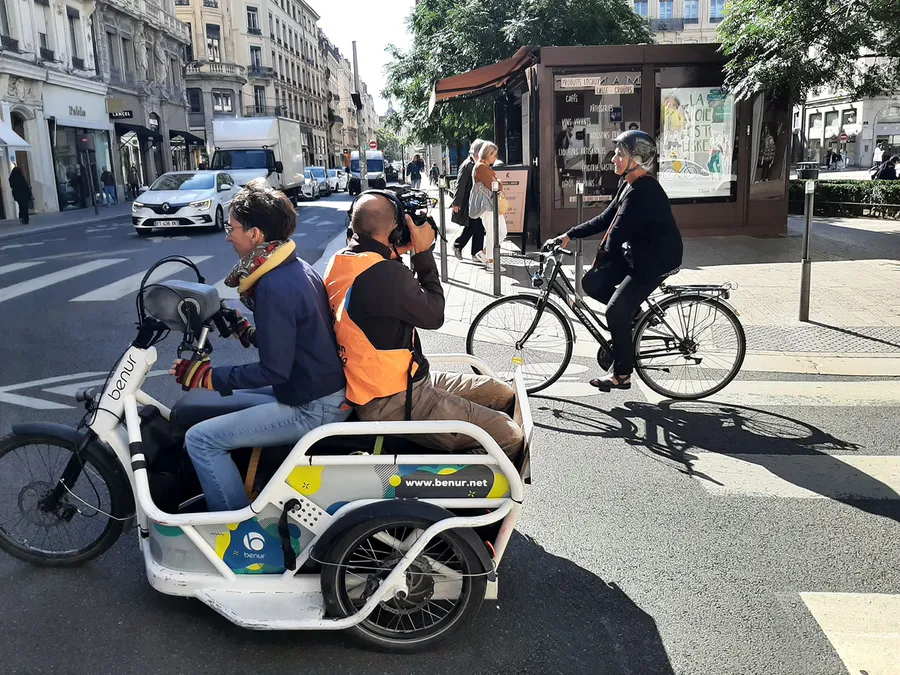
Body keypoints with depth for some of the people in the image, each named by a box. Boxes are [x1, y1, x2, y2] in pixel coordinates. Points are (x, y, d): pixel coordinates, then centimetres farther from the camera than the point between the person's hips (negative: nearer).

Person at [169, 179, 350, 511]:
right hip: (331, 391, 10)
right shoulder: (299, 269, 7)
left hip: (312, 409, -10)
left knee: (200, 440, -8)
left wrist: (208, 376, -15)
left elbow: (274, 371, -23)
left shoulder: (275, 287, -23)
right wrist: (248, 331, 12)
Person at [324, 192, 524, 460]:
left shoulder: (342, 261, 5)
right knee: (510, 437, -18)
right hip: (393, 403, -11)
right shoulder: (385, 274, -26)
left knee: (503, 395, 12)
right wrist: (423, 253, -5)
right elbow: (433, 315, -11)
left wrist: (394, 255, 7)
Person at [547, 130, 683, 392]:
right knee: (592, 283, 0)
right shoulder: (628, 185, 8)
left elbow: (620, 231, -25)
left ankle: (622, 374, 0)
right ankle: (633, 314, 17)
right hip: (636, 254, 10)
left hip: (656, 259, -9)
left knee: (616, 311, -13)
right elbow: (605, 219, 11)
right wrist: (569, 235, 5)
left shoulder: (644, 190, -24)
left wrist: (601, 259, -13)